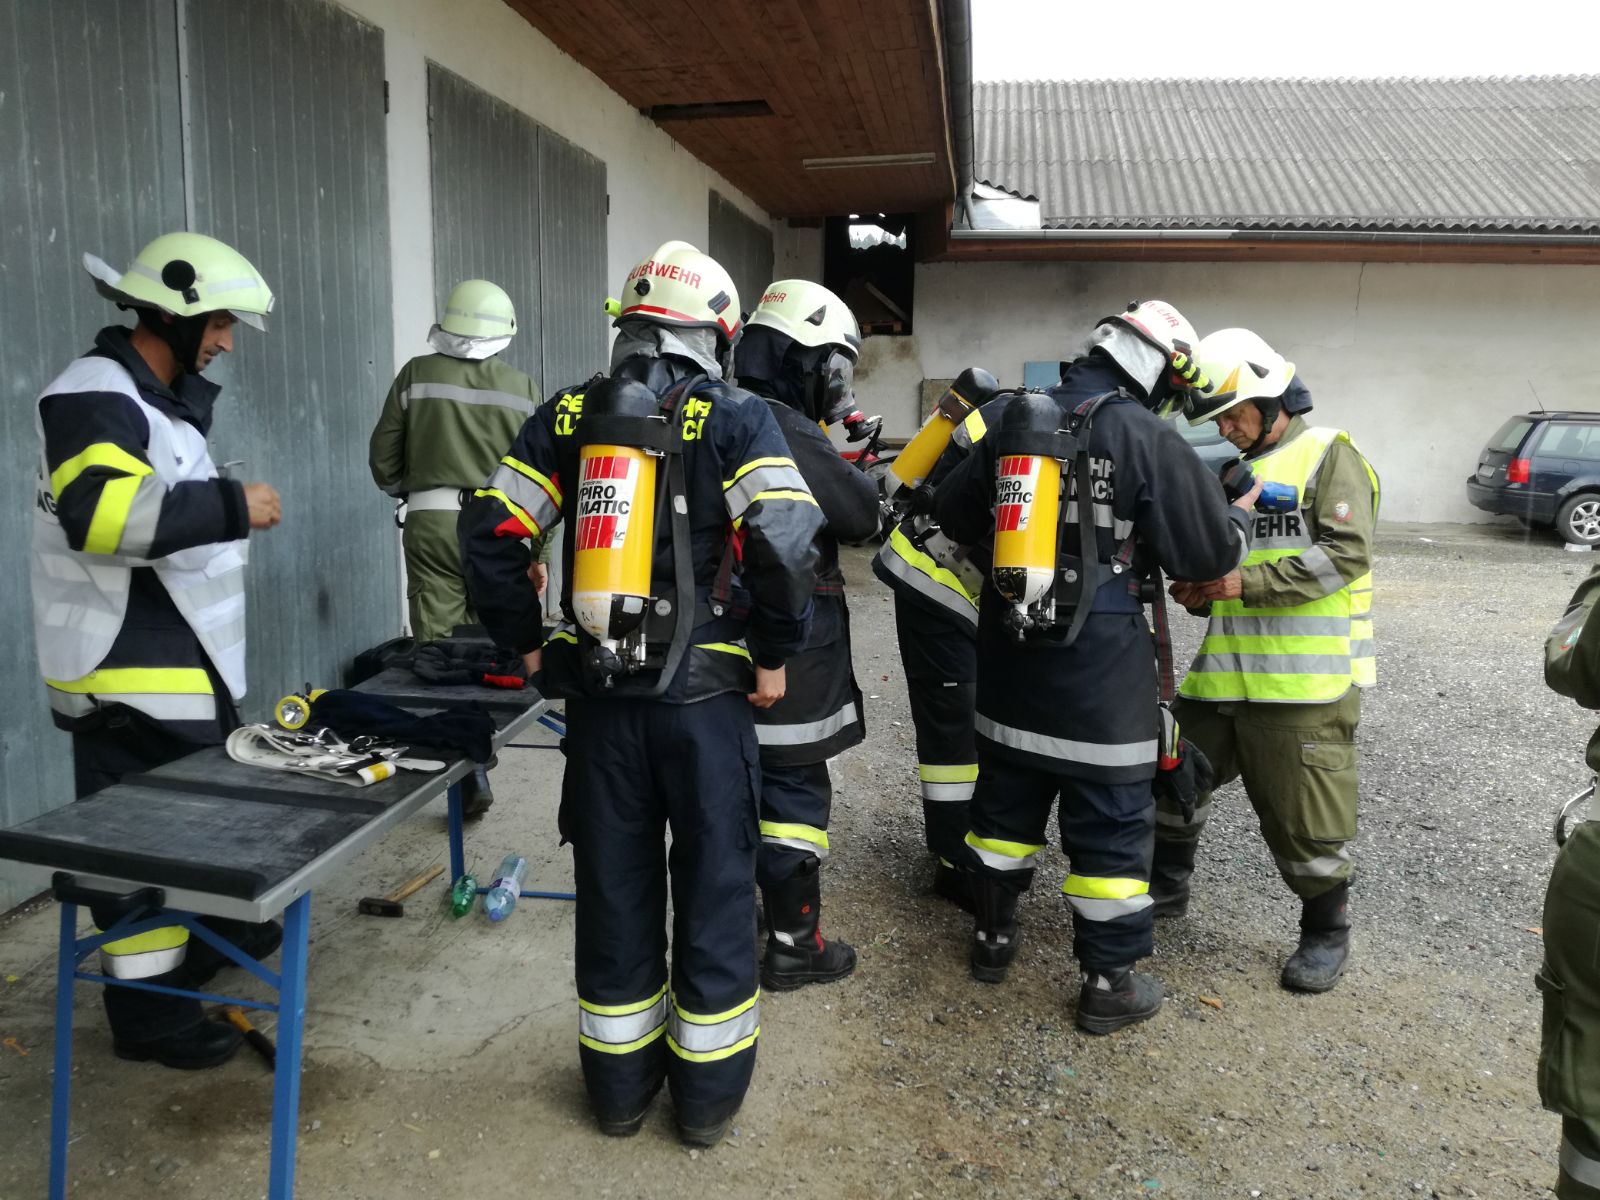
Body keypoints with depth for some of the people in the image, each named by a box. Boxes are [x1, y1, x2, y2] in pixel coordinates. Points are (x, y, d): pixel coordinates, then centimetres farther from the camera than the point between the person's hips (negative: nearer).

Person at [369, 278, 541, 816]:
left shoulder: (416, 375, 1)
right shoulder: (522, 387, 3)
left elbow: (383, 458, 5)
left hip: (432, 521, -1)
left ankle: (469, 776, -4)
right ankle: (479, 758, 24)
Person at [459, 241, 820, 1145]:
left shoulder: (569, 416, 6)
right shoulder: (738, 418, -6)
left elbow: (490, 535, 2)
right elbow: (786, 547, -19)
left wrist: (528, 641, 11)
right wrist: (776, 655, -6)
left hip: (598, 694, 4)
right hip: (704, 692, -3)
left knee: (614, 886, 15)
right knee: (714, 886, 11)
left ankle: (622, 1083, 31)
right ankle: (708, 1091, 25)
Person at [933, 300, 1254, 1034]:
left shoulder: (1009, 420, 3)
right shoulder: (1149, 440, -12)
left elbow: (953, 516, 11)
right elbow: (1210, 553, -6)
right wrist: (1237, 518, 15)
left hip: (1010, 664, 6)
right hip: (1099, 675, -5)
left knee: (1005, 802, 20)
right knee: (1110, 825, 7)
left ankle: (992, 935, 35)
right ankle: (1110, 982, 18)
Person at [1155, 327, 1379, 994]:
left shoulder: (1329, 455, -5)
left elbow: (1346, 553, -17)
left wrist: (1246, 581, -20)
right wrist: (1200, 589, 2)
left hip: (1306, 677, -7)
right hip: (1224, 669, 8)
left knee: (1307, 815, 1)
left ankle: (1325, 933, 23)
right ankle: (1167, 887, 36)